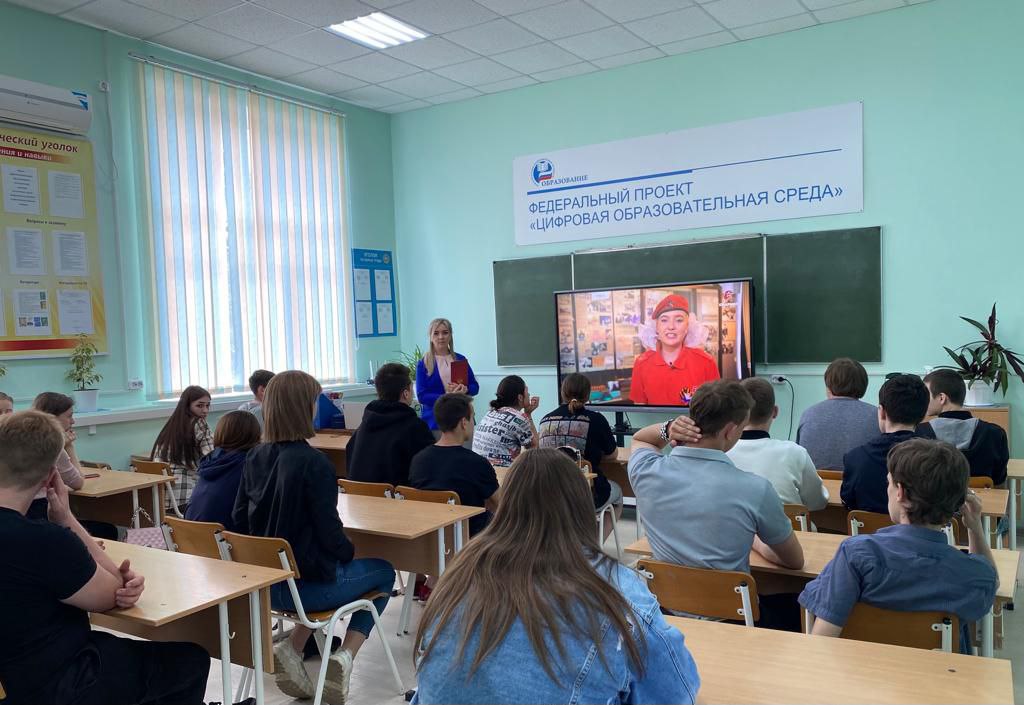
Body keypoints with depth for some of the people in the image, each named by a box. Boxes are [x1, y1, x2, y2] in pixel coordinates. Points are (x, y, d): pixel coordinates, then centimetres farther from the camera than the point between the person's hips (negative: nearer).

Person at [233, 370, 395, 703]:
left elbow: (240, 520, 6)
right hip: (306, 584, -6)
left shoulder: (254, 457, -2)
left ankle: (291, 648, 15)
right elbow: (329, 532, -20)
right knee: (383, 572, 19)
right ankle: (343, 656, 3)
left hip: (264, 582, 6)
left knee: (321, 565, 34)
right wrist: (350, 555, 2)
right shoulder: (313, 462, -22)